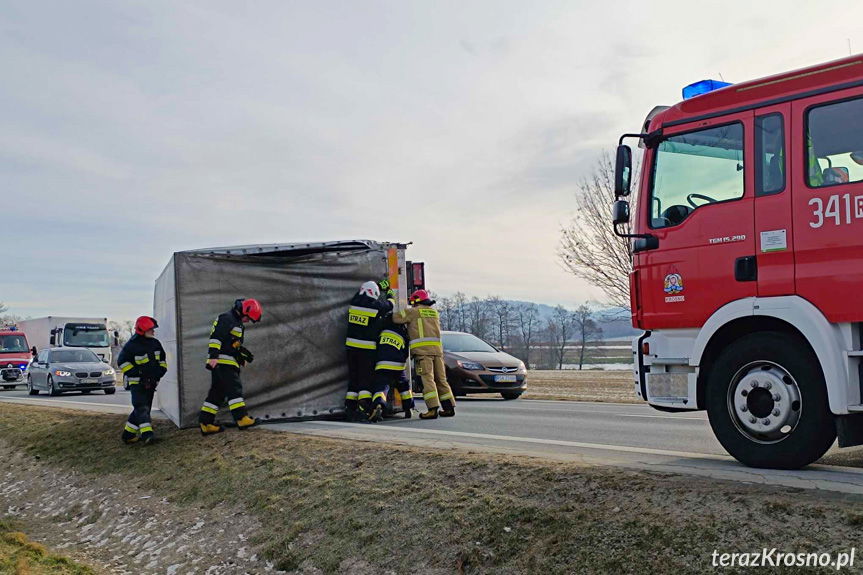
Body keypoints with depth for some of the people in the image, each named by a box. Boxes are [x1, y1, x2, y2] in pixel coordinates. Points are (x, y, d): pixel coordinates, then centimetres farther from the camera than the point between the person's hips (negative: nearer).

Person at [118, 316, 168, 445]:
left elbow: (163, 358, 20)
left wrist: (161, 370, 4)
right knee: (141, 407, -19)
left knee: (144, 408, 8)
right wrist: (136, 373, -14)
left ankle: (128, 434, 18)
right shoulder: (132, 345, -13)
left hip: (151, 382, 7)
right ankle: (146, 434, -30)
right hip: (137, 382, -7)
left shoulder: (155, 343, 7)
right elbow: (122, 362, -8)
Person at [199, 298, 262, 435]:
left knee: (217, 393, 9)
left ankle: (206, 424, 10)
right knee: (234, 387, -15)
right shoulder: (227, 318, -9)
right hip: (222, 361, -10)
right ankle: (242, 419, -20)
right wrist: (213, 356, -27)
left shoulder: (237, 323, 24)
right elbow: (216, 337, -20)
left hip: (227, 362, 10)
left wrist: (243, 357, 22)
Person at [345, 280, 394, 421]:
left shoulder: (354, 302, 6)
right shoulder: (377, 306, -8)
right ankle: (364, 409, -13)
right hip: (367, 348, -5)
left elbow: (362, 290, 27)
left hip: (352, 346, 5)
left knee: (353, 378, 11)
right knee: (366, 378, -3)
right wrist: (390, 292, 35)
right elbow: (390, 304, 13)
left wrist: (380, 285, 40)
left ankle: (350, 408, 10)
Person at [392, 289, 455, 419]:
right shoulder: (434, 312, 23)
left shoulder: (414, 312, 4)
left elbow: (396, 318, 0)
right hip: (437, 349, 6)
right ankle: (449, 407, 9)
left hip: (422, 349, -6)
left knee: (427, 379, -9)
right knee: (441, 379, 10)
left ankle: (433, 409, -17)